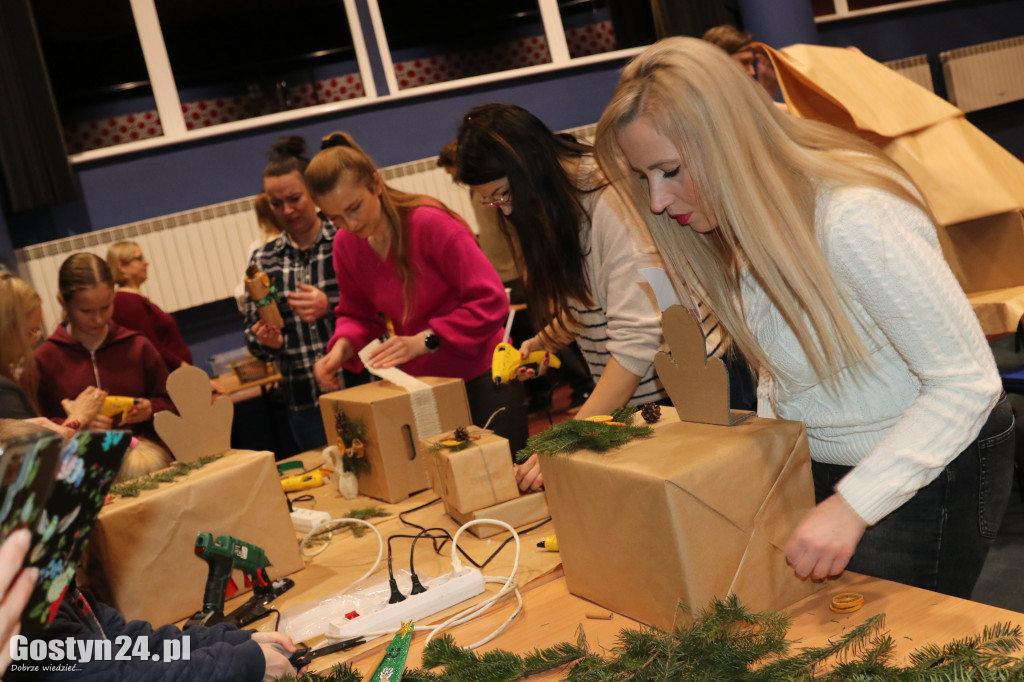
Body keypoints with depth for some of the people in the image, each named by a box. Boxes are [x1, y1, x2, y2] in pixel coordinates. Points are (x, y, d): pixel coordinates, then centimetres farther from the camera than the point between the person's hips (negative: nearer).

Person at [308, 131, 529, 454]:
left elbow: (490, 301, -21)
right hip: (423, 384, 5)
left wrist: (424, 341, -26)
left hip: (482, 375, -5)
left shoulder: (431, 223, -20)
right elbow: (356, 315, 12)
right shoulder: (345, 246, -2)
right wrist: (342, 347, -10)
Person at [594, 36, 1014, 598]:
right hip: (819, 464, 7)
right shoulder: (742, 223, -5)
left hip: (932, 471, -7)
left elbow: (967, 383, -27)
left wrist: (851, 506, -30)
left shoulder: (857, 219, -31)